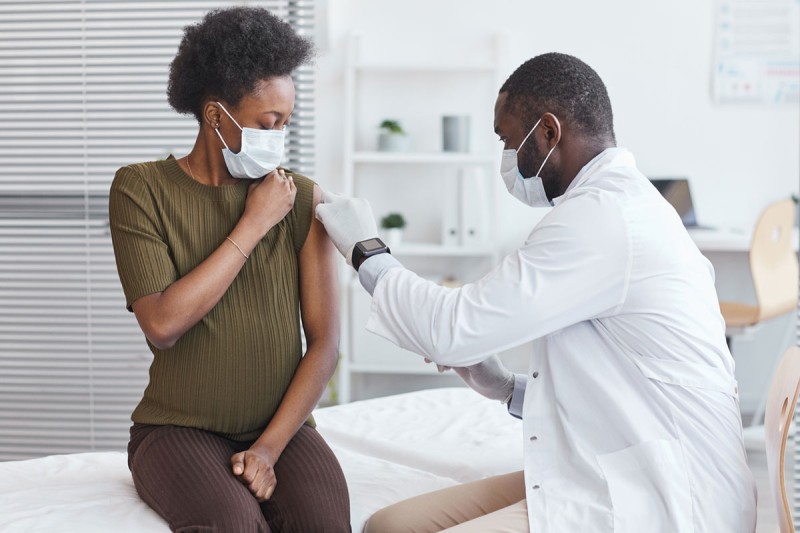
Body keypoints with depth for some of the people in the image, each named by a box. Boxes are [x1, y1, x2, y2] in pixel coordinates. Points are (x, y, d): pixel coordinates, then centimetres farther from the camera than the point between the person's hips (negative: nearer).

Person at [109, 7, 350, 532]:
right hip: (179, 426, -2)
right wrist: (253, 226, -13)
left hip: (283, 425, 2)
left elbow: (325, 341, -2)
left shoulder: (303, 197, 1)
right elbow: (163, 325, -15)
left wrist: (269, 447, -13)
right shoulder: (142, 188, -3)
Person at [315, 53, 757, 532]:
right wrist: (511, 389, 11)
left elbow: (454, 331, -16)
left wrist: (367, 251, -1)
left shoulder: (601, 216, -17)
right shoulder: (624, 203, 15)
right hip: (618, 480, 10)